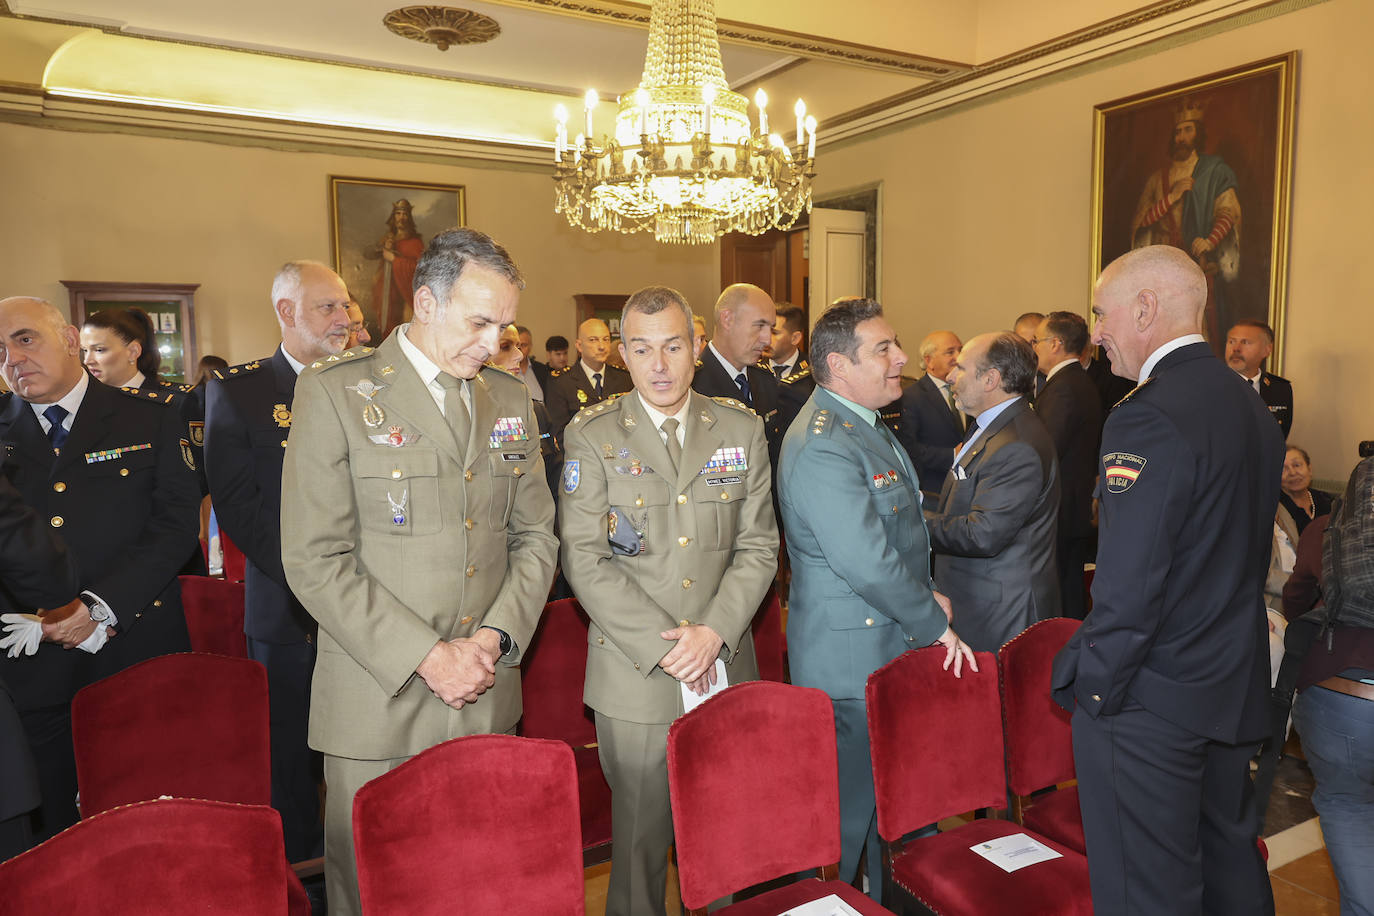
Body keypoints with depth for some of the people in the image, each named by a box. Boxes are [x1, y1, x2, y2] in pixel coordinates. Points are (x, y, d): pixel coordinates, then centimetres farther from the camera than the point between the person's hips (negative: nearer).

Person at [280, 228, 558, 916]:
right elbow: (315, 561, -12)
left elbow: (535, 536, 10)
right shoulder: (335, 393, -7)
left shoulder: (510, 400, 9)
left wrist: (495, 637, -6)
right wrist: (427, 657, -15)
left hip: (488, 699, 4)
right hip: (378, 702, -4)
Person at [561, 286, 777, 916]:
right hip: (635, 675, -2)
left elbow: (758, 546, 3)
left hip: (724, 668, 3)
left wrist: (714, 632, -11)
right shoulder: (591, 436, -3)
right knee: (640, 834, 8)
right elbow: (585, 561, -8)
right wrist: (662, 644, -14)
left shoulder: (742, 430, 4)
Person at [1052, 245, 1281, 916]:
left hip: (1150, 703, -9)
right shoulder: (1252, 407, 8)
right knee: (1230, 861, 25)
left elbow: (1129, 584, -24)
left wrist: (1094, 685, -13)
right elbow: (1254, 553, 15)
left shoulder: (1148, 417, -22)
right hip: (1235, 688, 9)